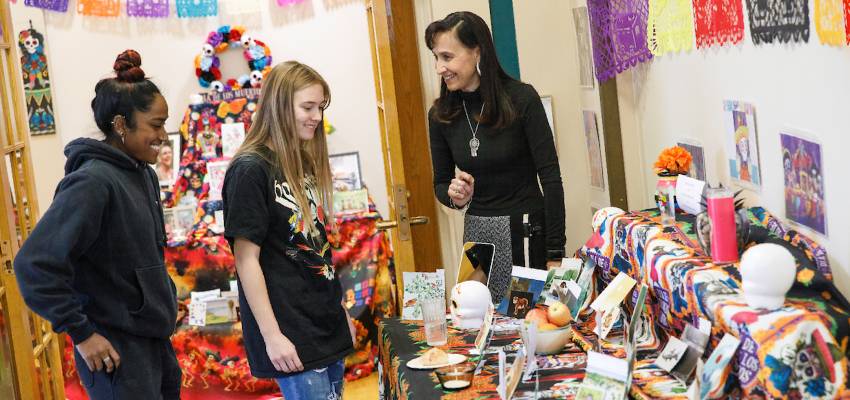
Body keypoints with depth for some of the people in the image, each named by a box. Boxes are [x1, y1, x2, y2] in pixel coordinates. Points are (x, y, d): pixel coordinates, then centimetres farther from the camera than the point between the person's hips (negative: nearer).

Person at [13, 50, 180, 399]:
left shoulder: (144, 174, 6)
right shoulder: (93, 182, -20)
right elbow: (35, 264, -24)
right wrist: (81, 333, -21)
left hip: (154, 338, 8)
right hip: (116, 350, -8)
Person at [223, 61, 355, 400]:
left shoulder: (304, 164, 12)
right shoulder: (250, 170, -12)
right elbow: (246, 260, -14)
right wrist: (271, 335, -16)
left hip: (328, 327, 8)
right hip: (291, 334, -8)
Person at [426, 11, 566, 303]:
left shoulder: (521, 99, -11)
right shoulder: (440, 114, 1)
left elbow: (550, 177, -12)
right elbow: (440, 184, 11)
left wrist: (555, 254, -15)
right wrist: (454, 195, -14)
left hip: (526, 230, -3)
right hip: (477, 232, 4)